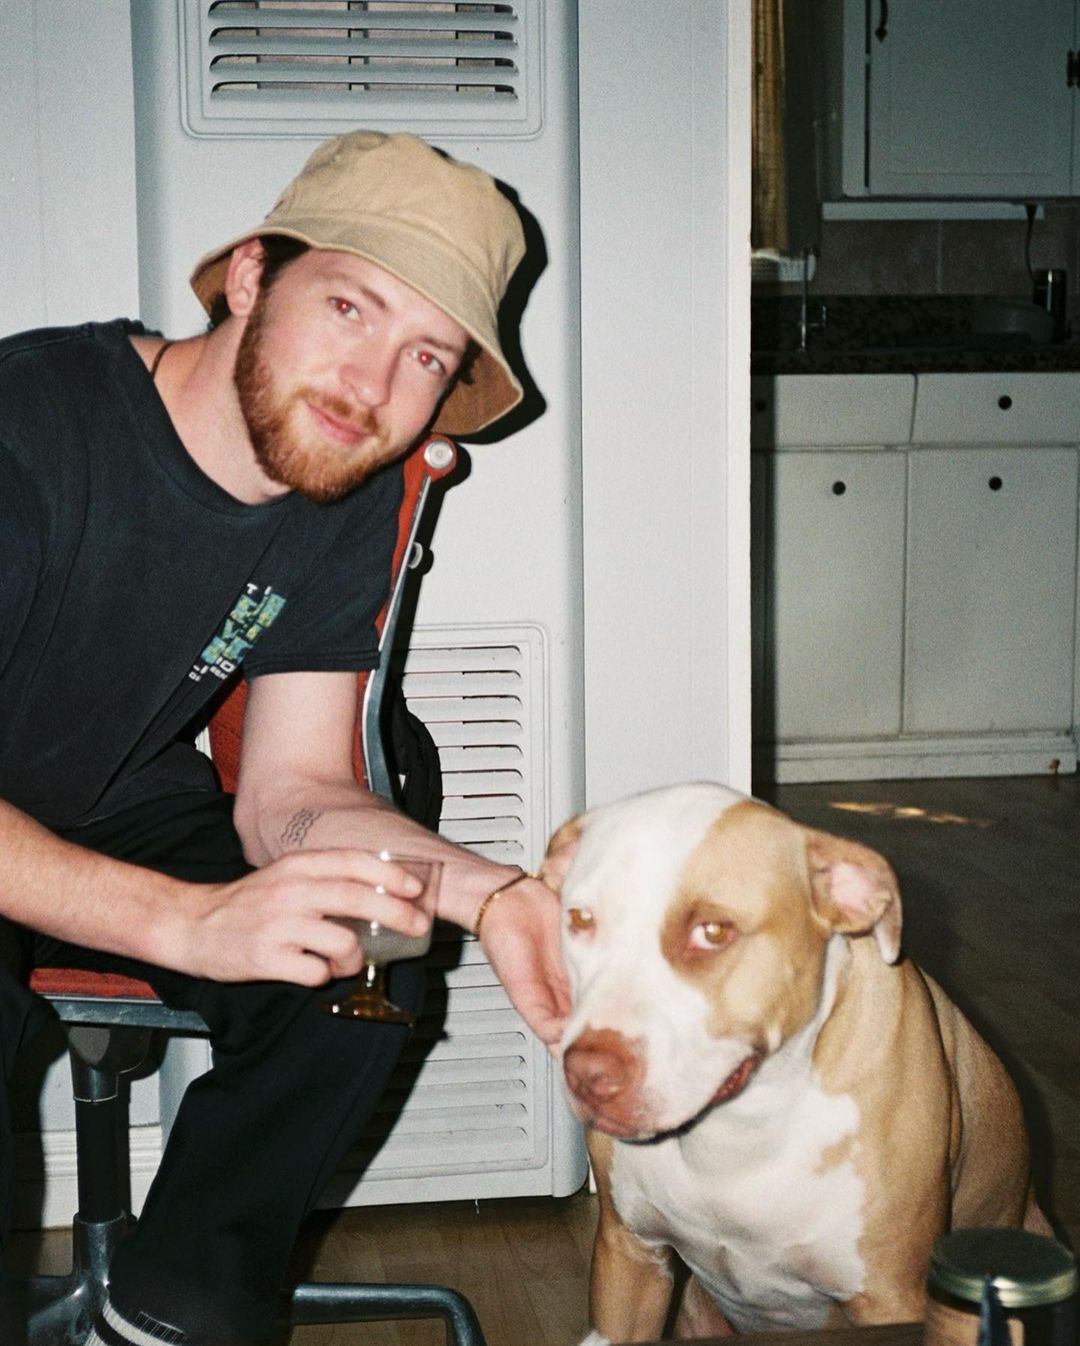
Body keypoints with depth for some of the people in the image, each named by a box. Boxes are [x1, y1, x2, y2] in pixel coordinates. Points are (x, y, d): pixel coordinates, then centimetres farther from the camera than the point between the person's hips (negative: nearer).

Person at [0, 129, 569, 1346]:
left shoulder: (347, 501, -7)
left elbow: (289, 796, -8)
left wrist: (492, 894, -27)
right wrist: (187, 920, -45)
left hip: (119, 808, 6)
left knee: (362, 973, -17)